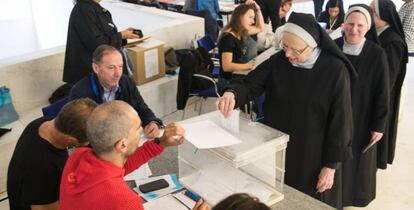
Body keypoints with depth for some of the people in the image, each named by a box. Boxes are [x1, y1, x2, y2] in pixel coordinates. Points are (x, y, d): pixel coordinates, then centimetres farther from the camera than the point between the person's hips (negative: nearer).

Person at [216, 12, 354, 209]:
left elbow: (340, 120, -14)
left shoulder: (335, 70, -18)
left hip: (313, 155, -3)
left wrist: (331, 165, -11)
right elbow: (251, 84, -9)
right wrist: (233, 93, -34)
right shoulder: (278, 61, -8)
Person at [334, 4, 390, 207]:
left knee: (357, 160, 15)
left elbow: (382, 92, -10)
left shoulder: (377, 54, -15)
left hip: (361, 119, -1)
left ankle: (355, 195, 40)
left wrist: (379, 125, -8)